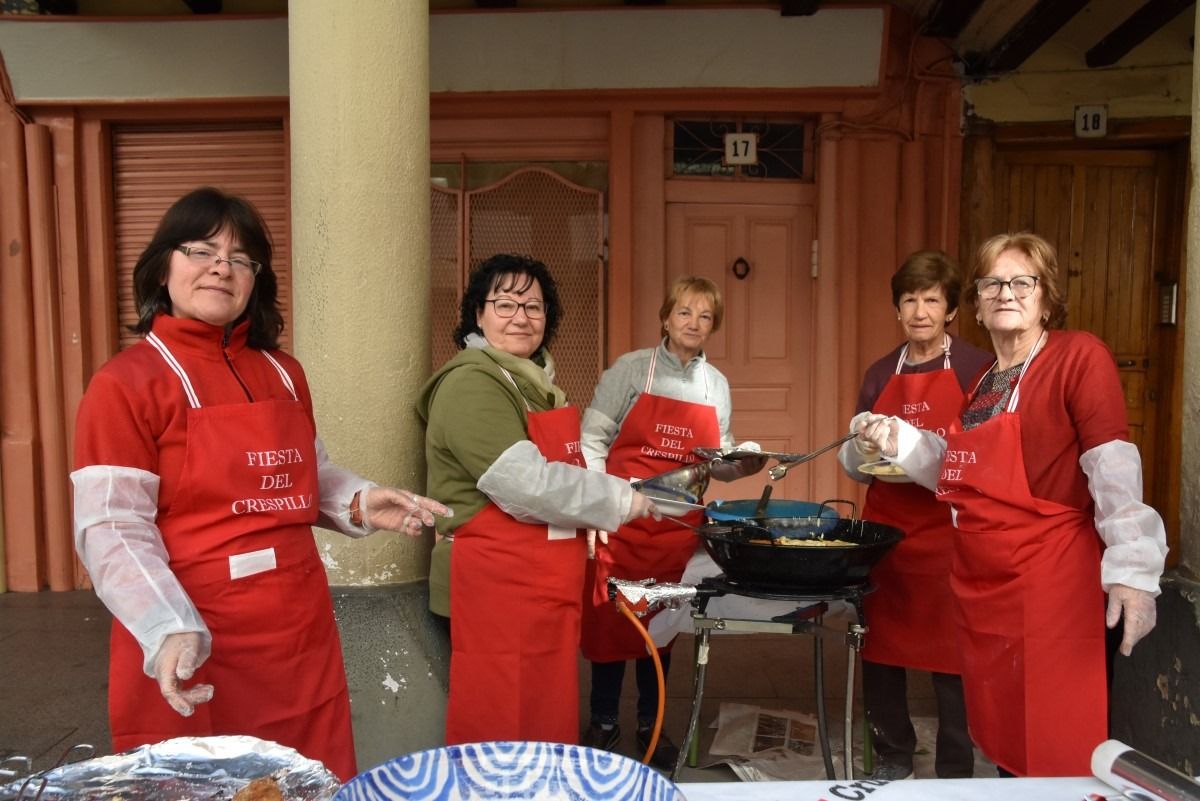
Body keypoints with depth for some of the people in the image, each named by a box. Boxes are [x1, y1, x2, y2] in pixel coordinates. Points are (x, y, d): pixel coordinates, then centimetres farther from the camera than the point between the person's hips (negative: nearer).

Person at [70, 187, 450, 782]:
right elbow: (111, 530, -15)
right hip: (195, 651, -6)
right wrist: (171, 632, -28)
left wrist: (361, 503, 0)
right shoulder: (125, 382, -9)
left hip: (301, 633, 6)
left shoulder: (283, 375, 10)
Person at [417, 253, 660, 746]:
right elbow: (526, 484, -22)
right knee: (502, 732, 0)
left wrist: (591, 516, 18)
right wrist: (620, 500, -12)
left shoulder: (534, 380, 15)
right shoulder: (471, 383, -14)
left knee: (550, 724, 16)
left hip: (547, 586, 9)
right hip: (499, 587, -9)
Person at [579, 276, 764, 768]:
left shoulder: (716, 384, 7)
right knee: (610, 617, 4)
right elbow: (592, 438, -5)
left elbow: (717, 459, 14)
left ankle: (651, 724, 29)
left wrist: (742, 464, -7)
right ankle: (603, 722, 23)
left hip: (680, 525, 4)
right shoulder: (631, 369, -5)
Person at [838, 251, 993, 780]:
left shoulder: (977, 368, -2)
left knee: (952, 658, 3)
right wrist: (863, 448, -7)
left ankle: (956, 773, 22)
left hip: (950, 534, -4)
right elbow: (855, 465, 15)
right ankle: (892, 759, 31)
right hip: (885, 531, 4)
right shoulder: (880, 375, 10)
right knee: (879, 651, 10)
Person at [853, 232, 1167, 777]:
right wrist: (899, 441, 8)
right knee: (1000, 740, 19)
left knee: (1053, 751, 3)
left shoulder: (1079, 356, -9)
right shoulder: (983, 383, 13)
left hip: (1049, 584, -7)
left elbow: (1113, 470, -15)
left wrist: (1132, 568, -23)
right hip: (979, 583, 7)